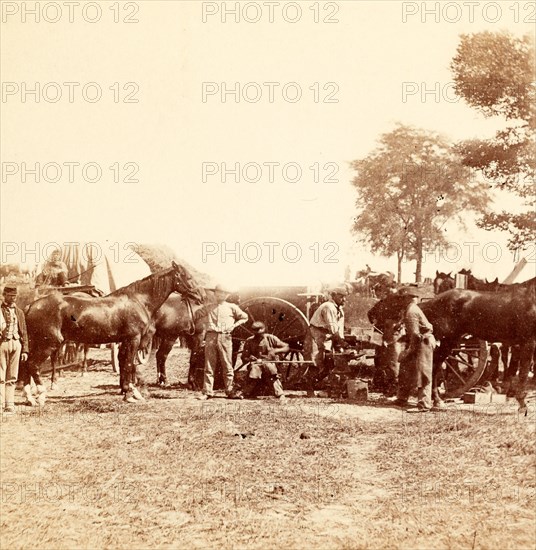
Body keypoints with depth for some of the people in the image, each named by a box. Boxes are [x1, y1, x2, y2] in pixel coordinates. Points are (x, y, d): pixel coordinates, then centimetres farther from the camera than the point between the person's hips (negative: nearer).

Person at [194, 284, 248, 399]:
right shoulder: (208, 308, 16)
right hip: (211, 337, 1)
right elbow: (196, 314, 25)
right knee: (209, 366, 0)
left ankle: (230, 391, 4)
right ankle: (207, 392, 2)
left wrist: (234, 325, 5)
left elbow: (244, 317, 18)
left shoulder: (232, 307, 11)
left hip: (225, 337, -1)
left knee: (227, 366, 0)